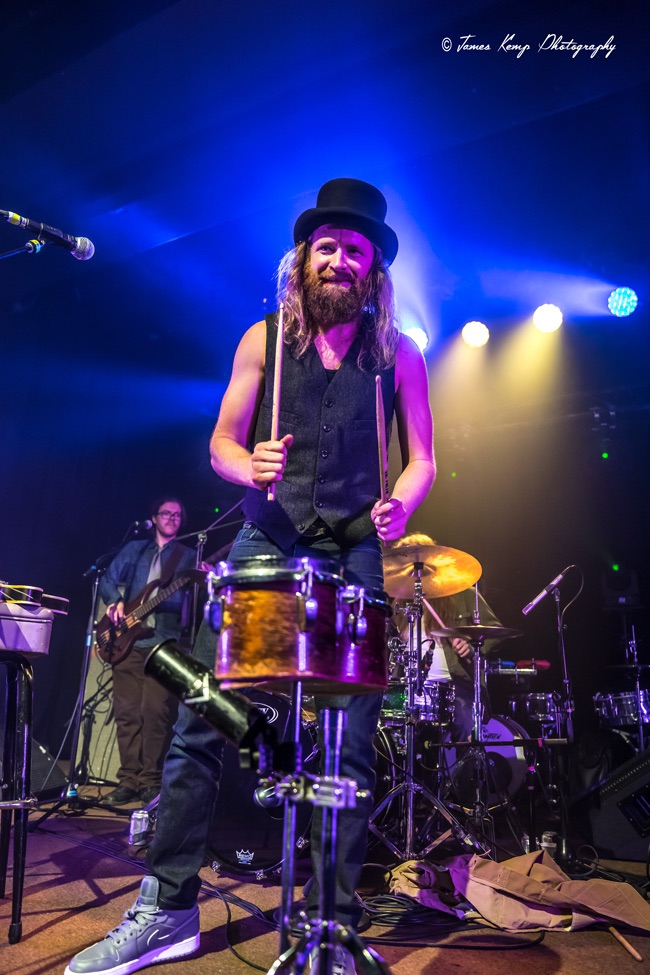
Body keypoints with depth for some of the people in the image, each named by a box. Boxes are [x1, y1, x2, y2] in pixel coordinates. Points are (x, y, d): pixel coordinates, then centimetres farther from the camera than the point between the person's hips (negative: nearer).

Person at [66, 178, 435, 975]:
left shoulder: (399, 354, 8)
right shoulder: (264, 339, 9)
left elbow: (420, 458, 8)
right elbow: (222, 441, 7)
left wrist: (401, 503, -13)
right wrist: (249, 464, -15)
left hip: (352, 557, 0)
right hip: (265, 544, 1)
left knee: (349, 744, 0)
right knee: (198, 720, -5)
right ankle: (168, 907, 12)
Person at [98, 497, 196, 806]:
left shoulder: (189, 556, 11)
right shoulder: (134, 549, 17)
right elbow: (107, 580, 14)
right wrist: (114, 602, -5)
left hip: (166, 641, -2)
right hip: (128, 640, 3)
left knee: (156, 711, -9)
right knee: (127, 712, 4)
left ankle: (150, 781, 2)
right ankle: (129, 779, 13)